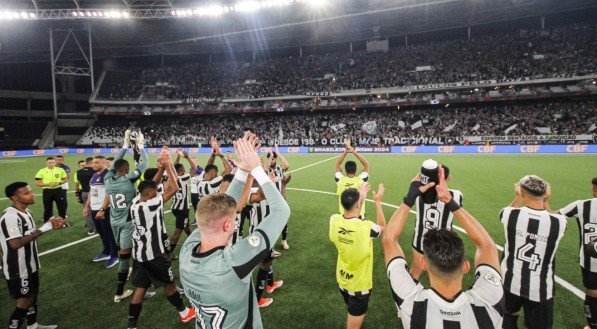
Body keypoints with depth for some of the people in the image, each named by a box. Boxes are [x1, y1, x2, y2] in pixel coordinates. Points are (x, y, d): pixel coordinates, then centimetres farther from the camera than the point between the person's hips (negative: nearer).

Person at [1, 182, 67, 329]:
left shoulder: (26, 211, 5)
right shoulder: (10, 216, -25)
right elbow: (15, 243, -32)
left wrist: (50, 225, -1)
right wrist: (43, 229, -31)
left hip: (30, 264, 9)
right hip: (19, 268, -9)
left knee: (33, 294, 20)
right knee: (25, 299, 3)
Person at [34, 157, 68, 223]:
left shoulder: (60, 170, 0)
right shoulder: (42, 171, -3)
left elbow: (65, 179, 10)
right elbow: (37, 183, -2)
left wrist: (59, 183, -10)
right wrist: (47, 184, -16)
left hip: (58, 190, 1)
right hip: (47, 191, -1)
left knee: (62, 206, 5)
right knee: (47, 209, 7)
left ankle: (63, 222, 20)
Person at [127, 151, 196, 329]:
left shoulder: (135, 202, -1)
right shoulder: (153, 204, -24)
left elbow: (150, 185, 11)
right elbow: (174, 188, -22)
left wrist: (162, 165, 5)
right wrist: (168, 165, -15)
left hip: (139, 252, 7)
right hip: (154, 254, -7)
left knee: (140, 288, 13)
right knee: (169, 284, 11)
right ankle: (184, 313, 30)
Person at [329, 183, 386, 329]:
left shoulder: (334, 220, -19)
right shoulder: (366, 227, -32)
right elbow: (383, 228, -7)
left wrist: (361, 197, 9)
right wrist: (378, 202, -2)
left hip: (342, 279, 6)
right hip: (360, 284, -6)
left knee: (352, 311, 33)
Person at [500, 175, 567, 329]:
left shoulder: (511, 214, -20)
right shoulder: (560, 222, -20)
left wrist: (519, 196, 15)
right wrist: (545, 200, 7)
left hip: (510, 283, 1)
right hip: (540, 290, 0)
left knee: (509, 316, 27)